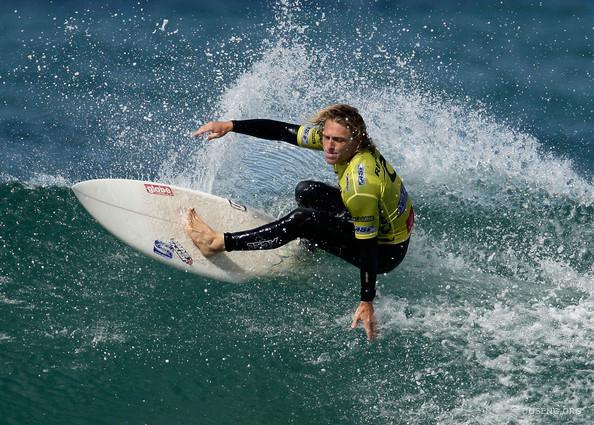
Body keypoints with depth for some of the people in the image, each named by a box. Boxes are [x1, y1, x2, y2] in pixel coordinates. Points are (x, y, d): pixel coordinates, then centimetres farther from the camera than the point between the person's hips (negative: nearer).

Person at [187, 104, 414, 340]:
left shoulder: (361, 189, -35)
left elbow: (368, 246, -30)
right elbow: (284, 131, -6)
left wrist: (367, 302, -26)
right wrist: (230, 126, -11)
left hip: (386, 251, -8)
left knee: (303, 220, -21)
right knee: (307, 192, 5)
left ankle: (220, 243, -15)